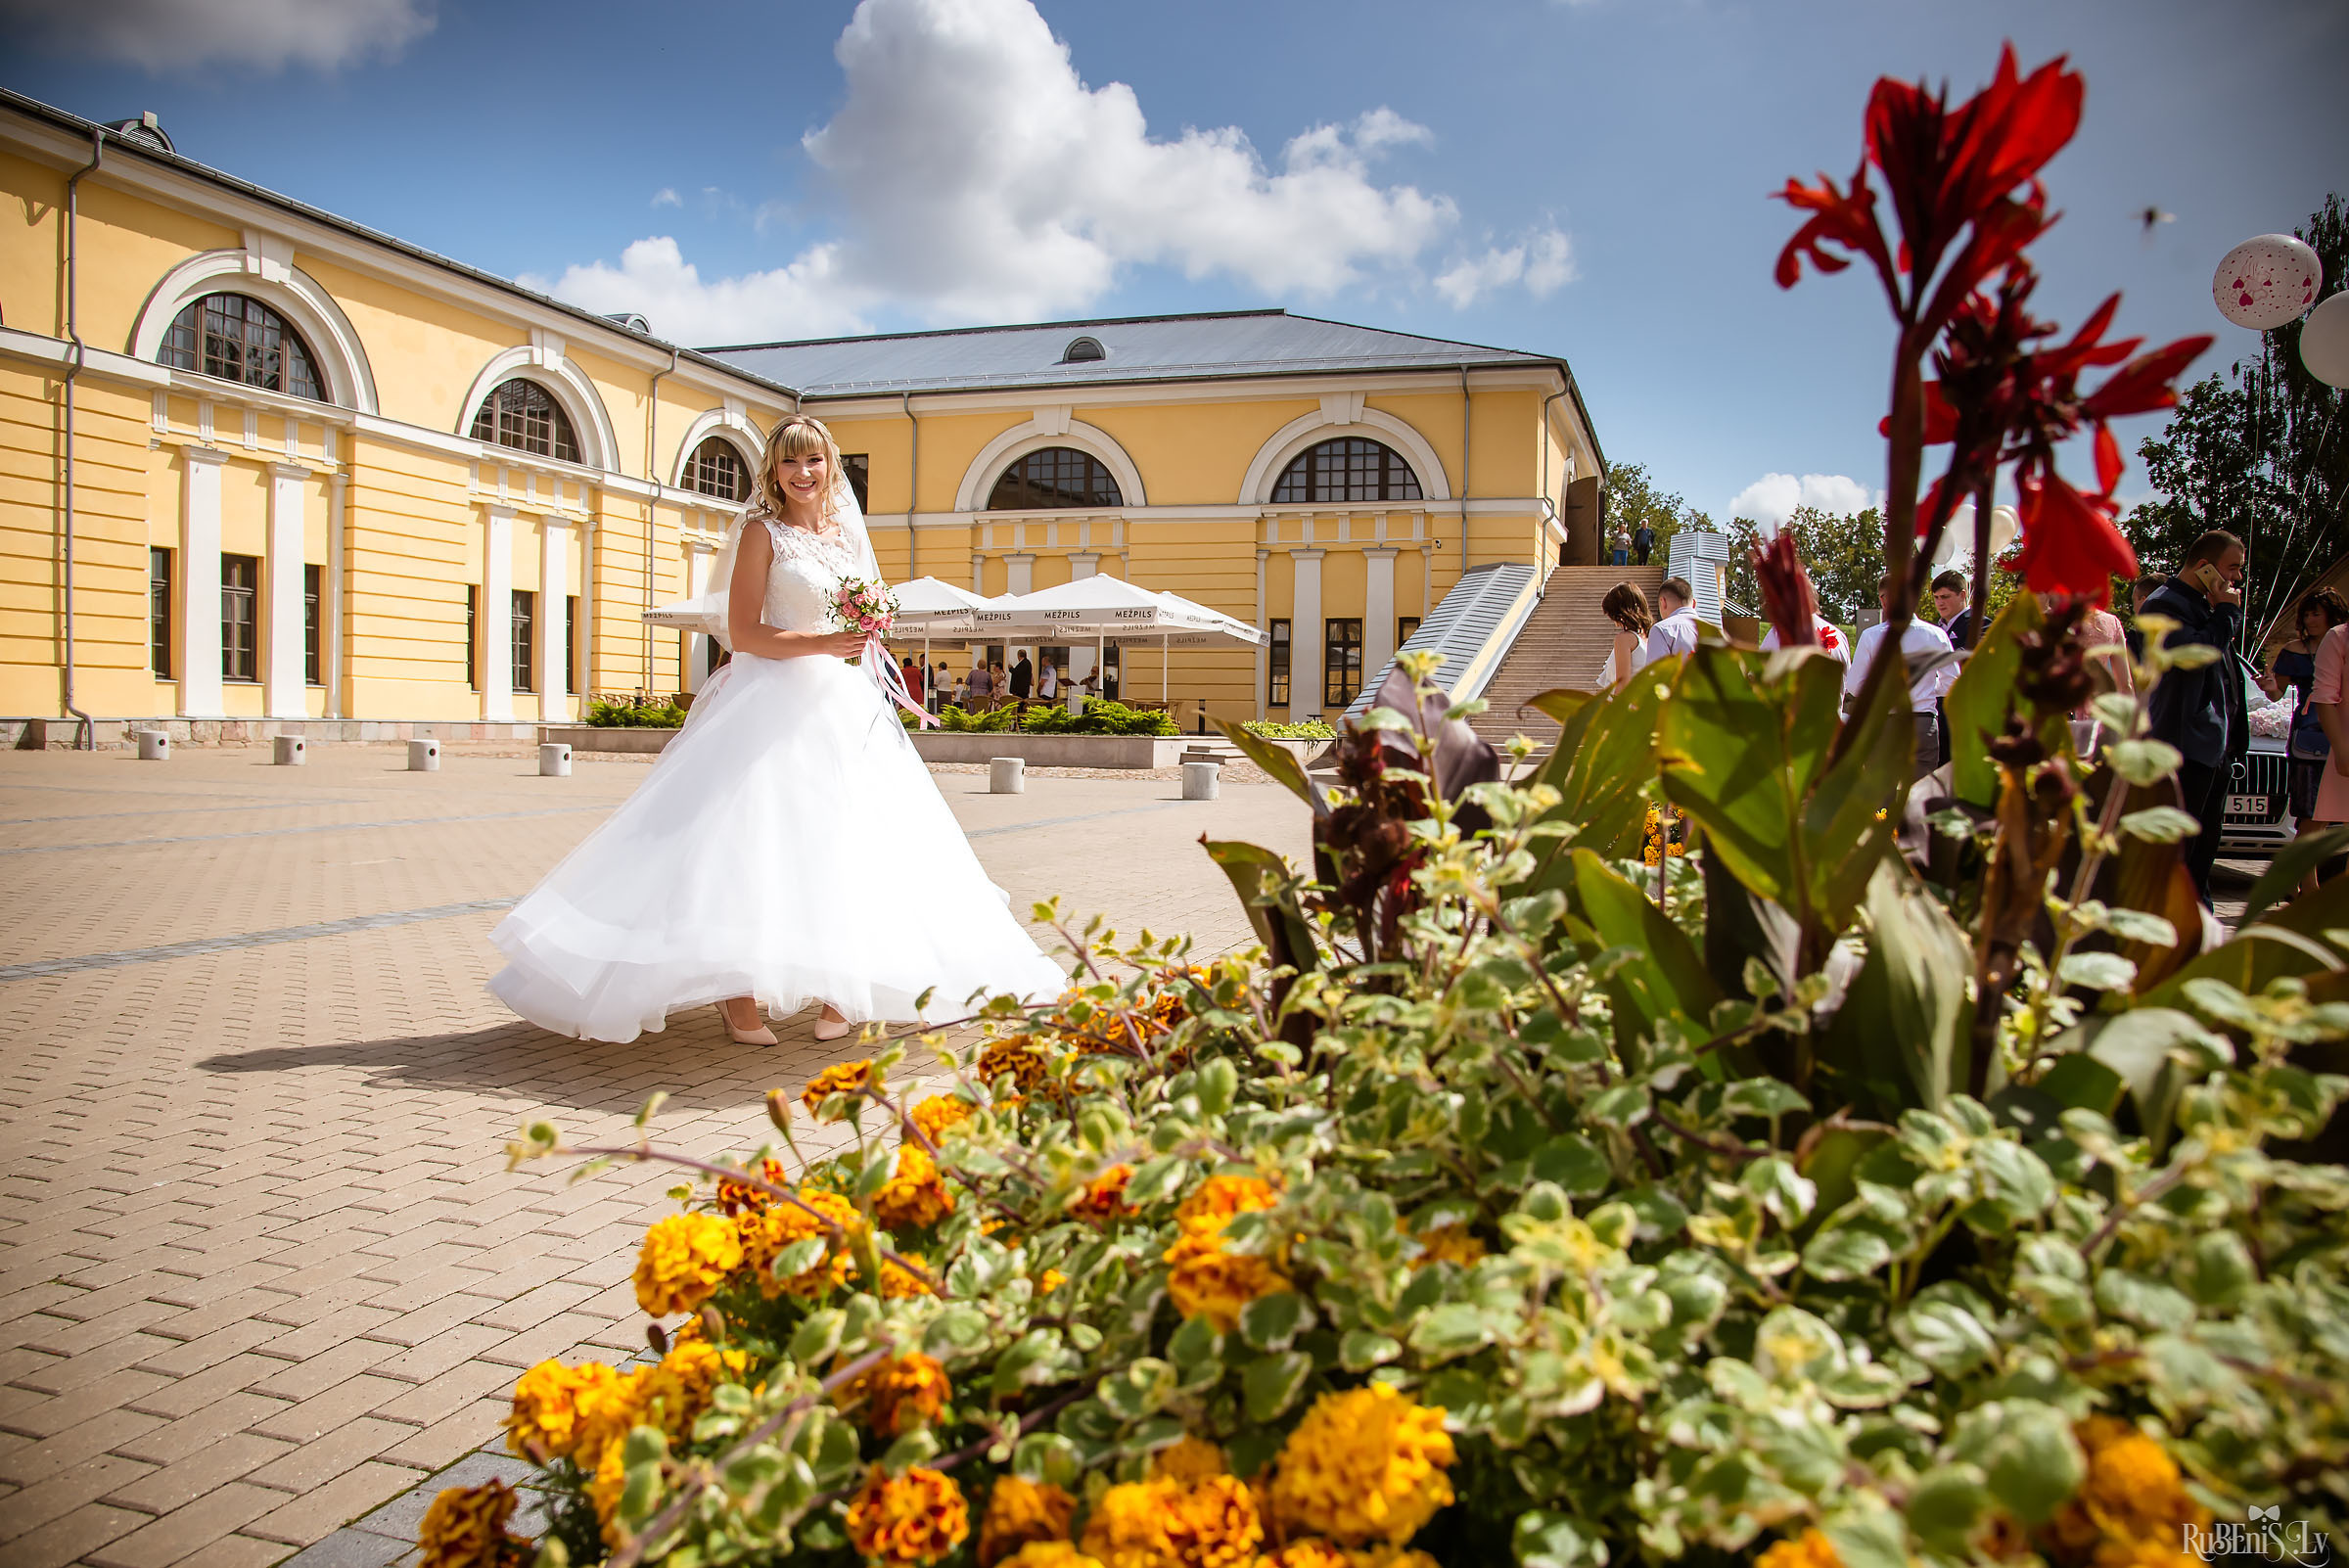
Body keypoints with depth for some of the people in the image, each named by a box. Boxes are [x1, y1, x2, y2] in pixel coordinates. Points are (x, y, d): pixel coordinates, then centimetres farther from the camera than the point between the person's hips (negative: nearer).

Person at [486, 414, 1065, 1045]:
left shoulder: (847, 532, 16)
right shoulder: (763, 532, -1)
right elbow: (744, 634, -9)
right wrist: (823, 644, -17)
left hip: (847, 704, 6)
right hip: (775, 704, -6)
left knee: (843, 844, 1)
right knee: (755, 839, -11)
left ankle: (839, 991, 7)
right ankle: (738, 995, -7)